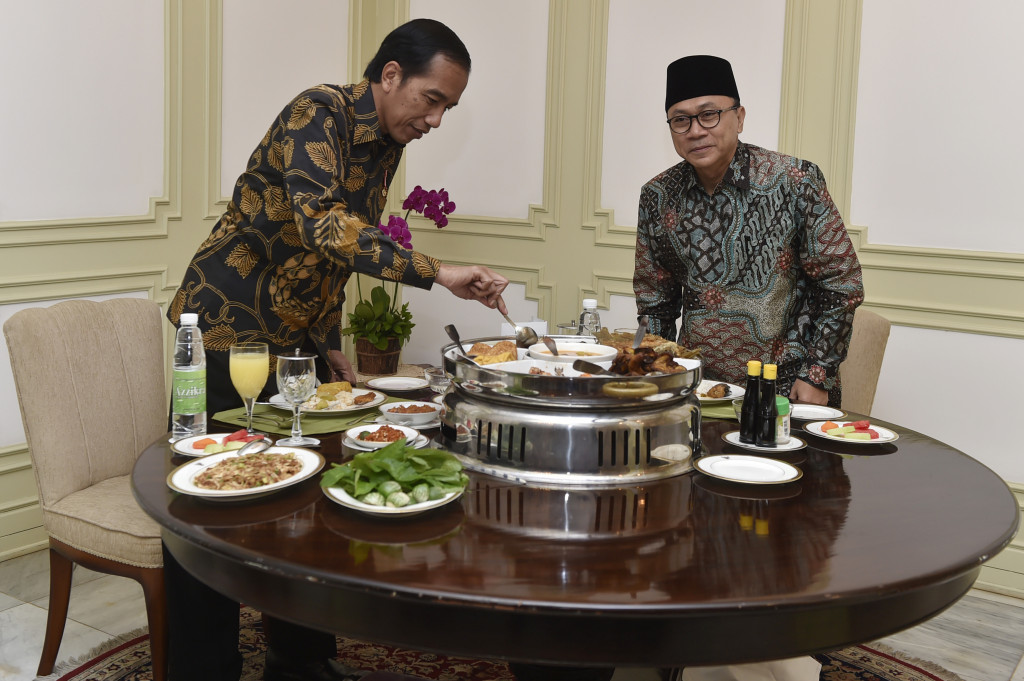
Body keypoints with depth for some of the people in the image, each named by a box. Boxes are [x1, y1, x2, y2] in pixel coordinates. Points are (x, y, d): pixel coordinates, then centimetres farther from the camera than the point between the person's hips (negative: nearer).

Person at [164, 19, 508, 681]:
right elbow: (323, 226, -36)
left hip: (297, 336, 8)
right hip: (228, 327, -8)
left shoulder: (387, 147, 7)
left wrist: (330, 345, 11)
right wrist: (438, 272, -41)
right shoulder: (318, 113, -18)